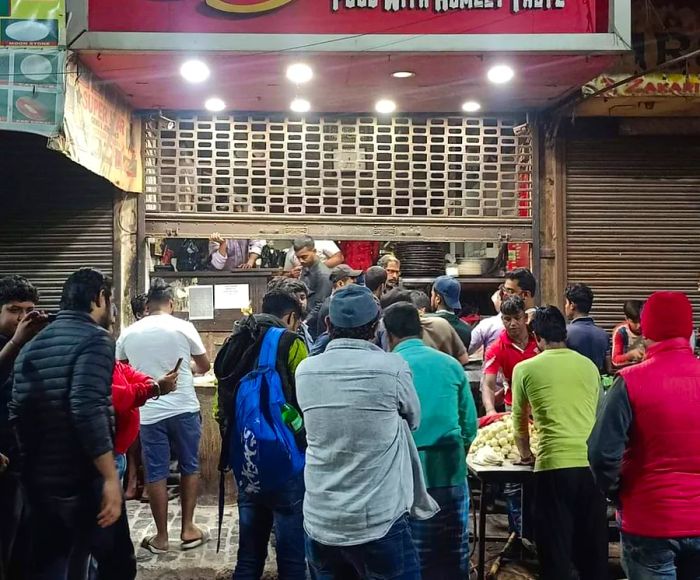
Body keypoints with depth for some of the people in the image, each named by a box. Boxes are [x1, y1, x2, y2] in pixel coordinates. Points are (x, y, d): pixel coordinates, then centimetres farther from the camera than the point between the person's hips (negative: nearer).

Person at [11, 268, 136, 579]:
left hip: (38, 480, 7)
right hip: (83, 480, -7)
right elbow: (87, 410, -24)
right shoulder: (94, 338, -11)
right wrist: (110, 478, -23)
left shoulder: (31, 345, 12)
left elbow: (18, 413, 11)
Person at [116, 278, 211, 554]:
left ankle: (161, 537, 14)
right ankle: (188, 529, 18)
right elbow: (204, 366, 7)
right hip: (184, 409, -1)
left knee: (156, 474, 7)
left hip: (149, 412, 1)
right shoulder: (183, 327, -4)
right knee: (190, 467, 13)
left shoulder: (129, 333, 1)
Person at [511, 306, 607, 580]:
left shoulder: (525, 369, 3)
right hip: (592, 464, 4)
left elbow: (519, 420, 15)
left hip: (555, 466, -3)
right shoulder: (589, 366, 12)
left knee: (556, 550, 5)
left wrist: (525, 453, 34)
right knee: (594, 549, 15)